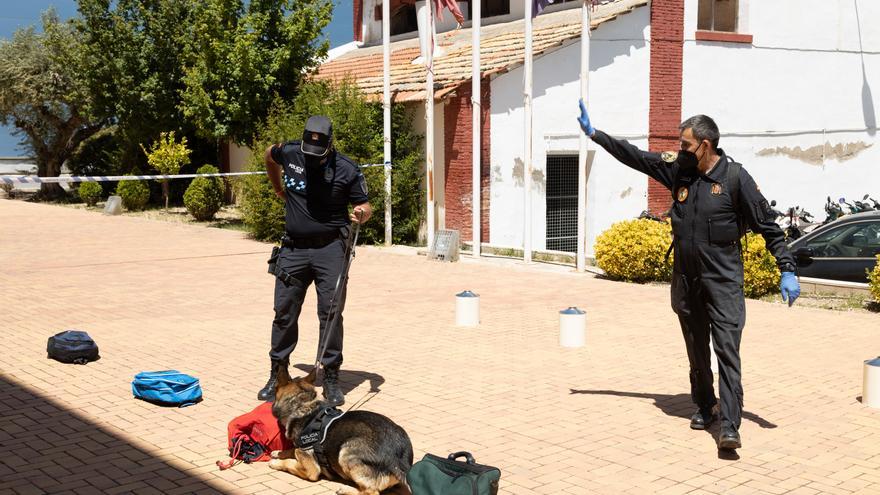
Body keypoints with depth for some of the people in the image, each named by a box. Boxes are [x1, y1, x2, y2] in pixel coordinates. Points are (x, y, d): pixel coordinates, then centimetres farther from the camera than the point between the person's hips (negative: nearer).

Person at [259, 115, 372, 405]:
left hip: (330, 249, -3)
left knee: (331, 314, -3)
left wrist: (362, 214, -26)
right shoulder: (289, 153, -2)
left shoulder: (347, 170, -10)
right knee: (284, 313, 7)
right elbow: (269, 156, 22)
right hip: (293, 248, 3)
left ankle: (331, 379, 7)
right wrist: (279, 189, 23)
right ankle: (277, 375, 19)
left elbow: (365, 207, -3)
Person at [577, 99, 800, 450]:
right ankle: (704, 408, 32)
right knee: (697, 352, 15)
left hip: (723, 281, -5)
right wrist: (593, 133, 11)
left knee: (727, 352, -11)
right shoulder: (677, 170, 4)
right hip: (686, 280, 5)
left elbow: (767, 226, -7)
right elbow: (633, 156, 11)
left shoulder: (735, 178, -10)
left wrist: (787, 271, -11)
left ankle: (730, 426, -13)